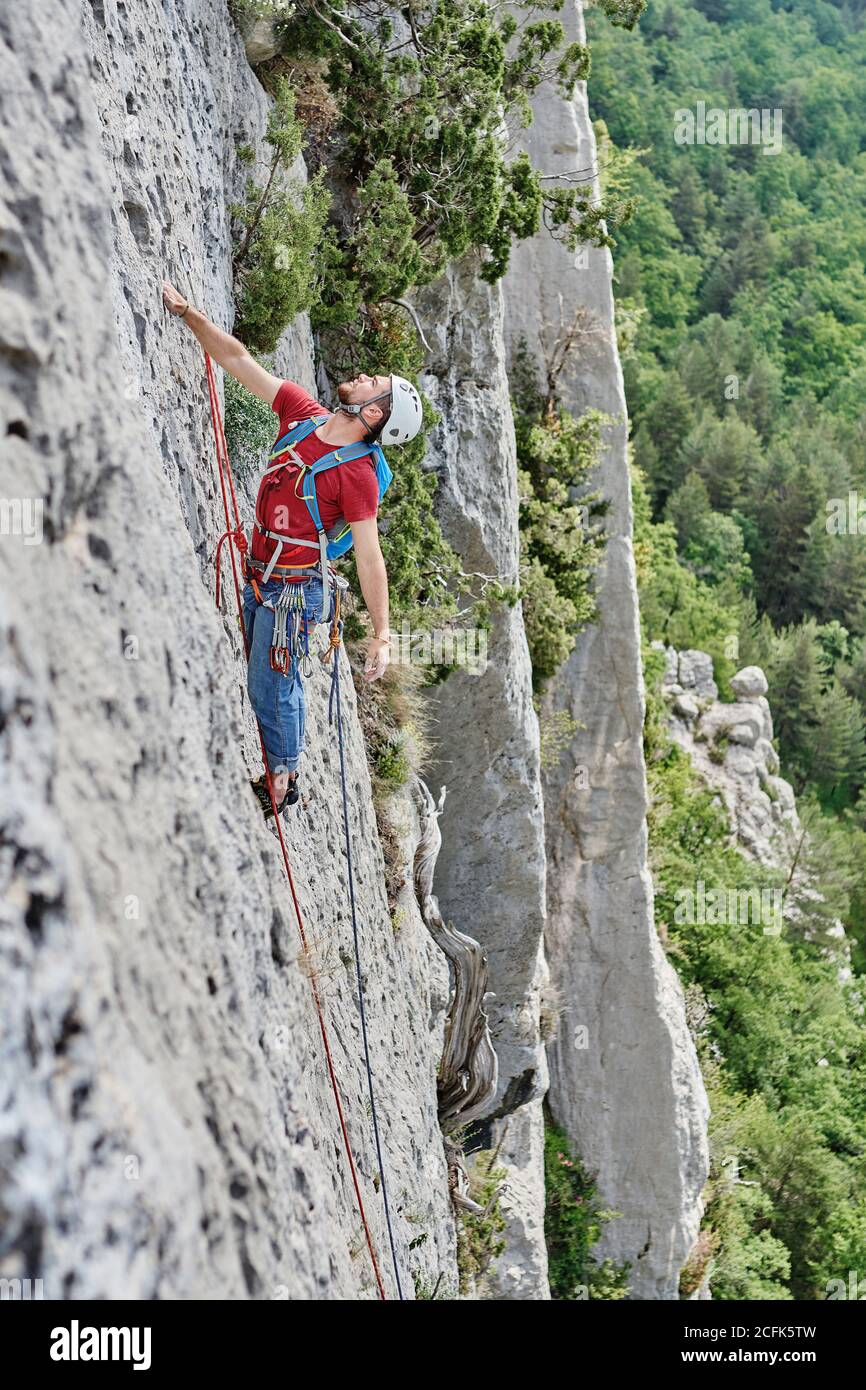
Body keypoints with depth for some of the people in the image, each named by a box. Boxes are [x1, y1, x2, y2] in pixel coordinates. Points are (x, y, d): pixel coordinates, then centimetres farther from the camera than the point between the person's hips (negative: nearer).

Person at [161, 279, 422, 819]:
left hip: (291, 590, -7)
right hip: (257, 574, 7)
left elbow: (370, 559, -20)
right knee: (271, 678, 19)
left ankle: (283, 779, 24)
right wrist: (189, 313, -10)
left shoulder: (359, 476, -22)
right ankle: (282, 765, 37)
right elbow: (239, 359, -1)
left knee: (270, 688, 3)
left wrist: (382, 636, -19)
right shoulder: (303, 413, -4)